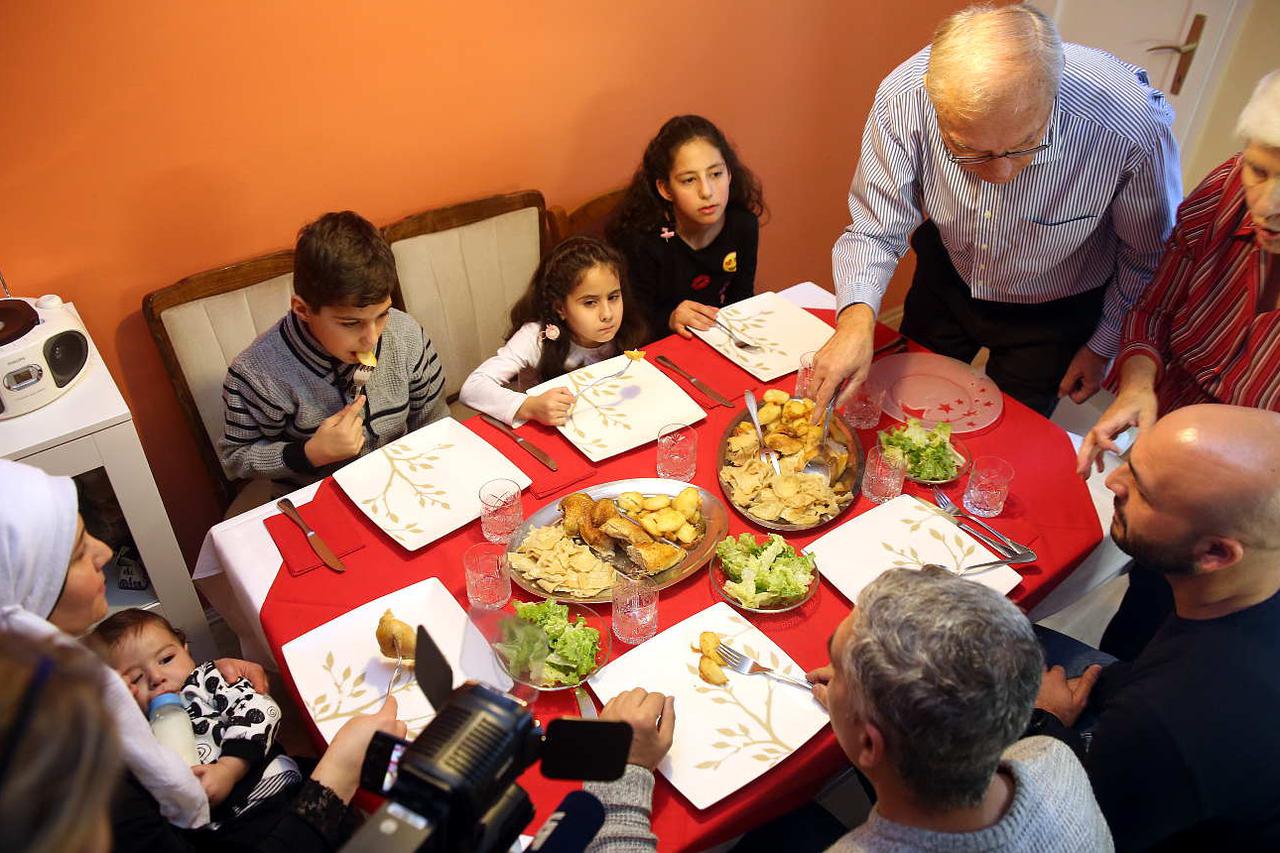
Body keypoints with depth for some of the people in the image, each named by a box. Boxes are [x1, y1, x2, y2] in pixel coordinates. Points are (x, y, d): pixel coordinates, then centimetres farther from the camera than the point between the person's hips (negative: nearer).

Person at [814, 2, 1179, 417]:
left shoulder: (1134, 129, -36)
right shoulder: (902, 99, -34)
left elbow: (1147, 253, -16)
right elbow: (876, 230, -23)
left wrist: (1102, 346, -4)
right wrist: (857, 315, -42)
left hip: (1054, 311, -1)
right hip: (944, 281, 2)